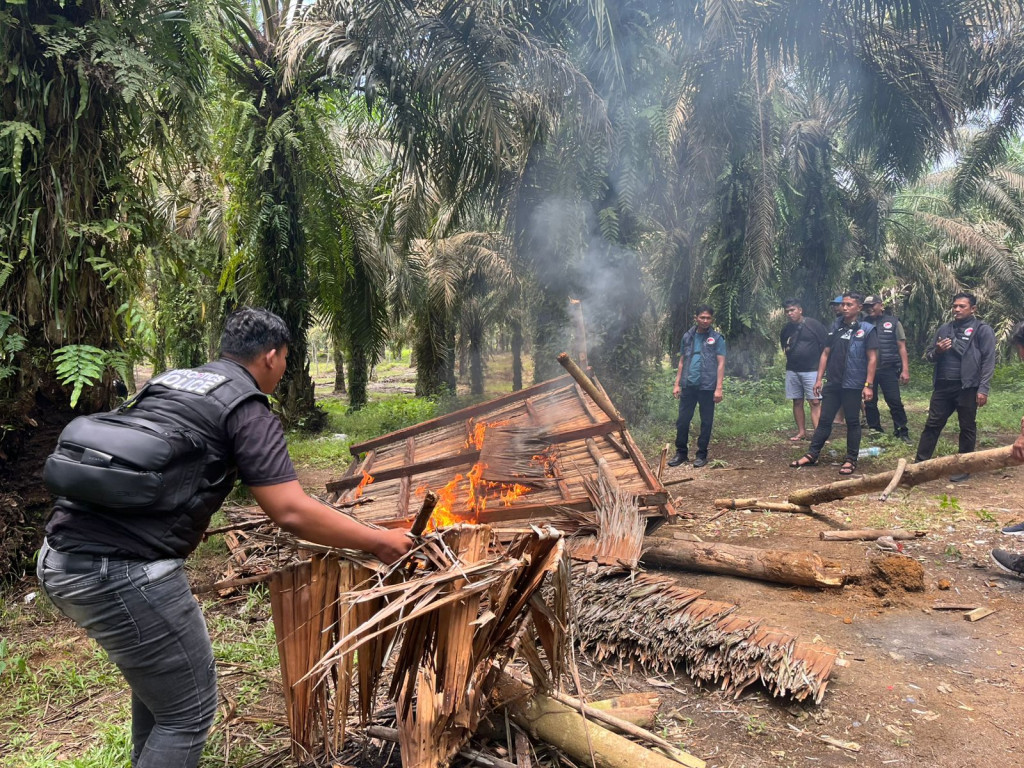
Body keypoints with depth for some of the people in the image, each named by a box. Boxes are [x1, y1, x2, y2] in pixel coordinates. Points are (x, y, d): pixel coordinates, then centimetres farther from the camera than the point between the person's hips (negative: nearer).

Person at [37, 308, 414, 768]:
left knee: (155, 676, 28)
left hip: (61, 559, 9)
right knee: (188, 709, 8)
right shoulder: (248, 408, -5)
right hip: (123, 571, -9)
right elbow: (292, 513, -13)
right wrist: (379, 542, -2)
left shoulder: (169, 381, 19)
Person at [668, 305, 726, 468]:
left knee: (706, 421, 6)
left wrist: (718, 388, -10)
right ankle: (681, 452, 15)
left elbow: (721, 364, -4)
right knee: (682, 420, 4)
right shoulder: (687, 336, 9)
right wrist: (677, 384, 9)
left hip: (707, 387, -3)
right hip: (688, 386, 3)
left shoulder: (717, 338, -1)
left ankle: (702, 454, 16)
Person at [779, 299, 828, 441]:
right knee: (797, 402, 8)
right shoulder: (786, 329, 9)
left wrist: (821, 362, -2)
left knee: (815, 402, -9)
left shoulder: (813, 325, -6)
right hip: (792, 370, 5)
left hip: (811, 370, -5)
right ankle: (801, 432, 17)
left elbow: (826, 344, -4)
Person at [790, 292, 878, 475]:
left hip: (853, 385, -5)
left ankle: (851, 460, 12)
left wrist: (869, 385, -14)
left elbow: (872, 358, -8)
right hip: (832, 384, 5)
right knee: (824, 420, 8)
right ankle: (811, 455, 12)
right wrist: (819, 379, 7)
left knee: (852, 422, 4)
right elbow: (825, 354, 13)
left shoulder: (867, 329, -5)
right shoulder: (835, 328, 10)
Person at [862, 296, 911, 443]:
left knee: (895, 402, -3)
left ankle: (902, 432, 6)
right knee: (869, 403, 8)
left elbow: (902, 348, 2)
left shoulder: (893, 323, 4)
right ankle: (875, 432, 19)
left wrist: (905, 370, -7)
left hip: (888, 370, -2)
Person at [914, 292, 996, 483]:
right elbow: (928, 356, 16)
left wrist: (983, 389, -13)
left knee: (967, 428, 6)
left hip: (967, 388, -4)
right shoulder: (945, 329, 13)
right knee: (932, 424, 5)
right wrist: (937, 351, -8)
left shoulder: (982, 330, -2)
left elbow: (988, 361, -7)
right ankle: (920, 462, 9)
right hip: (942, 386, 5)